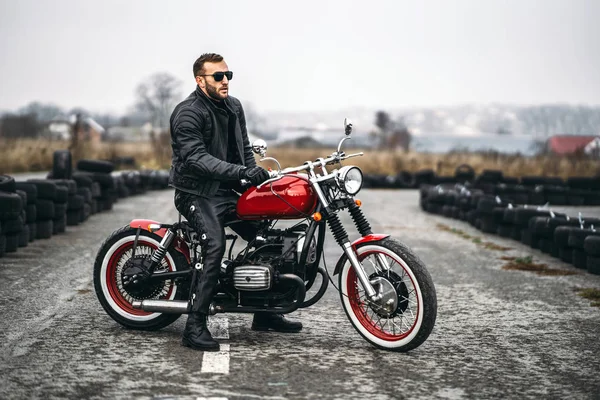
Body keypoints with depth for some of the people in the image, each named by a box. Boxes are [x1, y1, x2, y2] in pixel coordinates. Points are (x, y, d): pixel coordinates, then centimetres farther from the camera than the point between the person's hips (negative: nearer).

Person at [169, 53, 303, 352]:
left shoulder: (234, 107, 11)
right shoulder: (187, 113, -16)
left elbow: (244, 148, 17)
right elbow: (196, 158, -28)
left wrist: (257, 177, 0)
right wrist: (242, 172, -38)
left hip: (227, 190, 8)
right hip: (196, 192, -8)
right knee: (216, 245, -29)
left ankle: (264, 313, 20)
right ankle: (195, 327, -27)